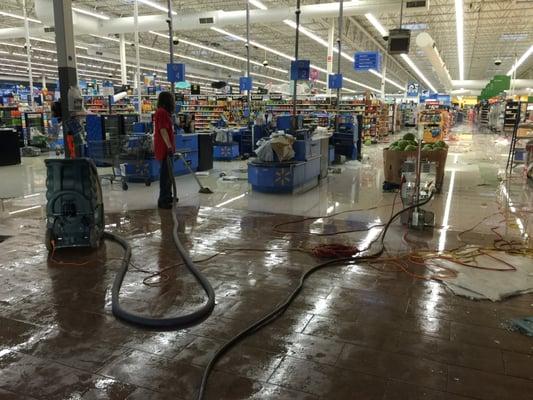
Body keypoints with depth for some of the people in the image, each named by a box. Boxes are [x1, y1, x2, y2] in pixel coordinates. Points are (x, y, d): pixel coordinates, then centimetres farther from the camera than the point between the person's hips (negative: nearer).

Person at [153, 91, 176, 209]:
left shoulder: (164, 112, 18)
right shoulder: (162, 112, -15)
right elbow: (163, 130, -22)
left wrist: (171, 147, 27)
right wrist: (169, 147, -24)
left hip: (166, 148, 11)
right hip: (165, 148, -11)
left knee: (168, 173, 19)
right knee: (166, 174, -7)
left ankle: (167, 196, 31)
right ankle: (163, 200, -2)